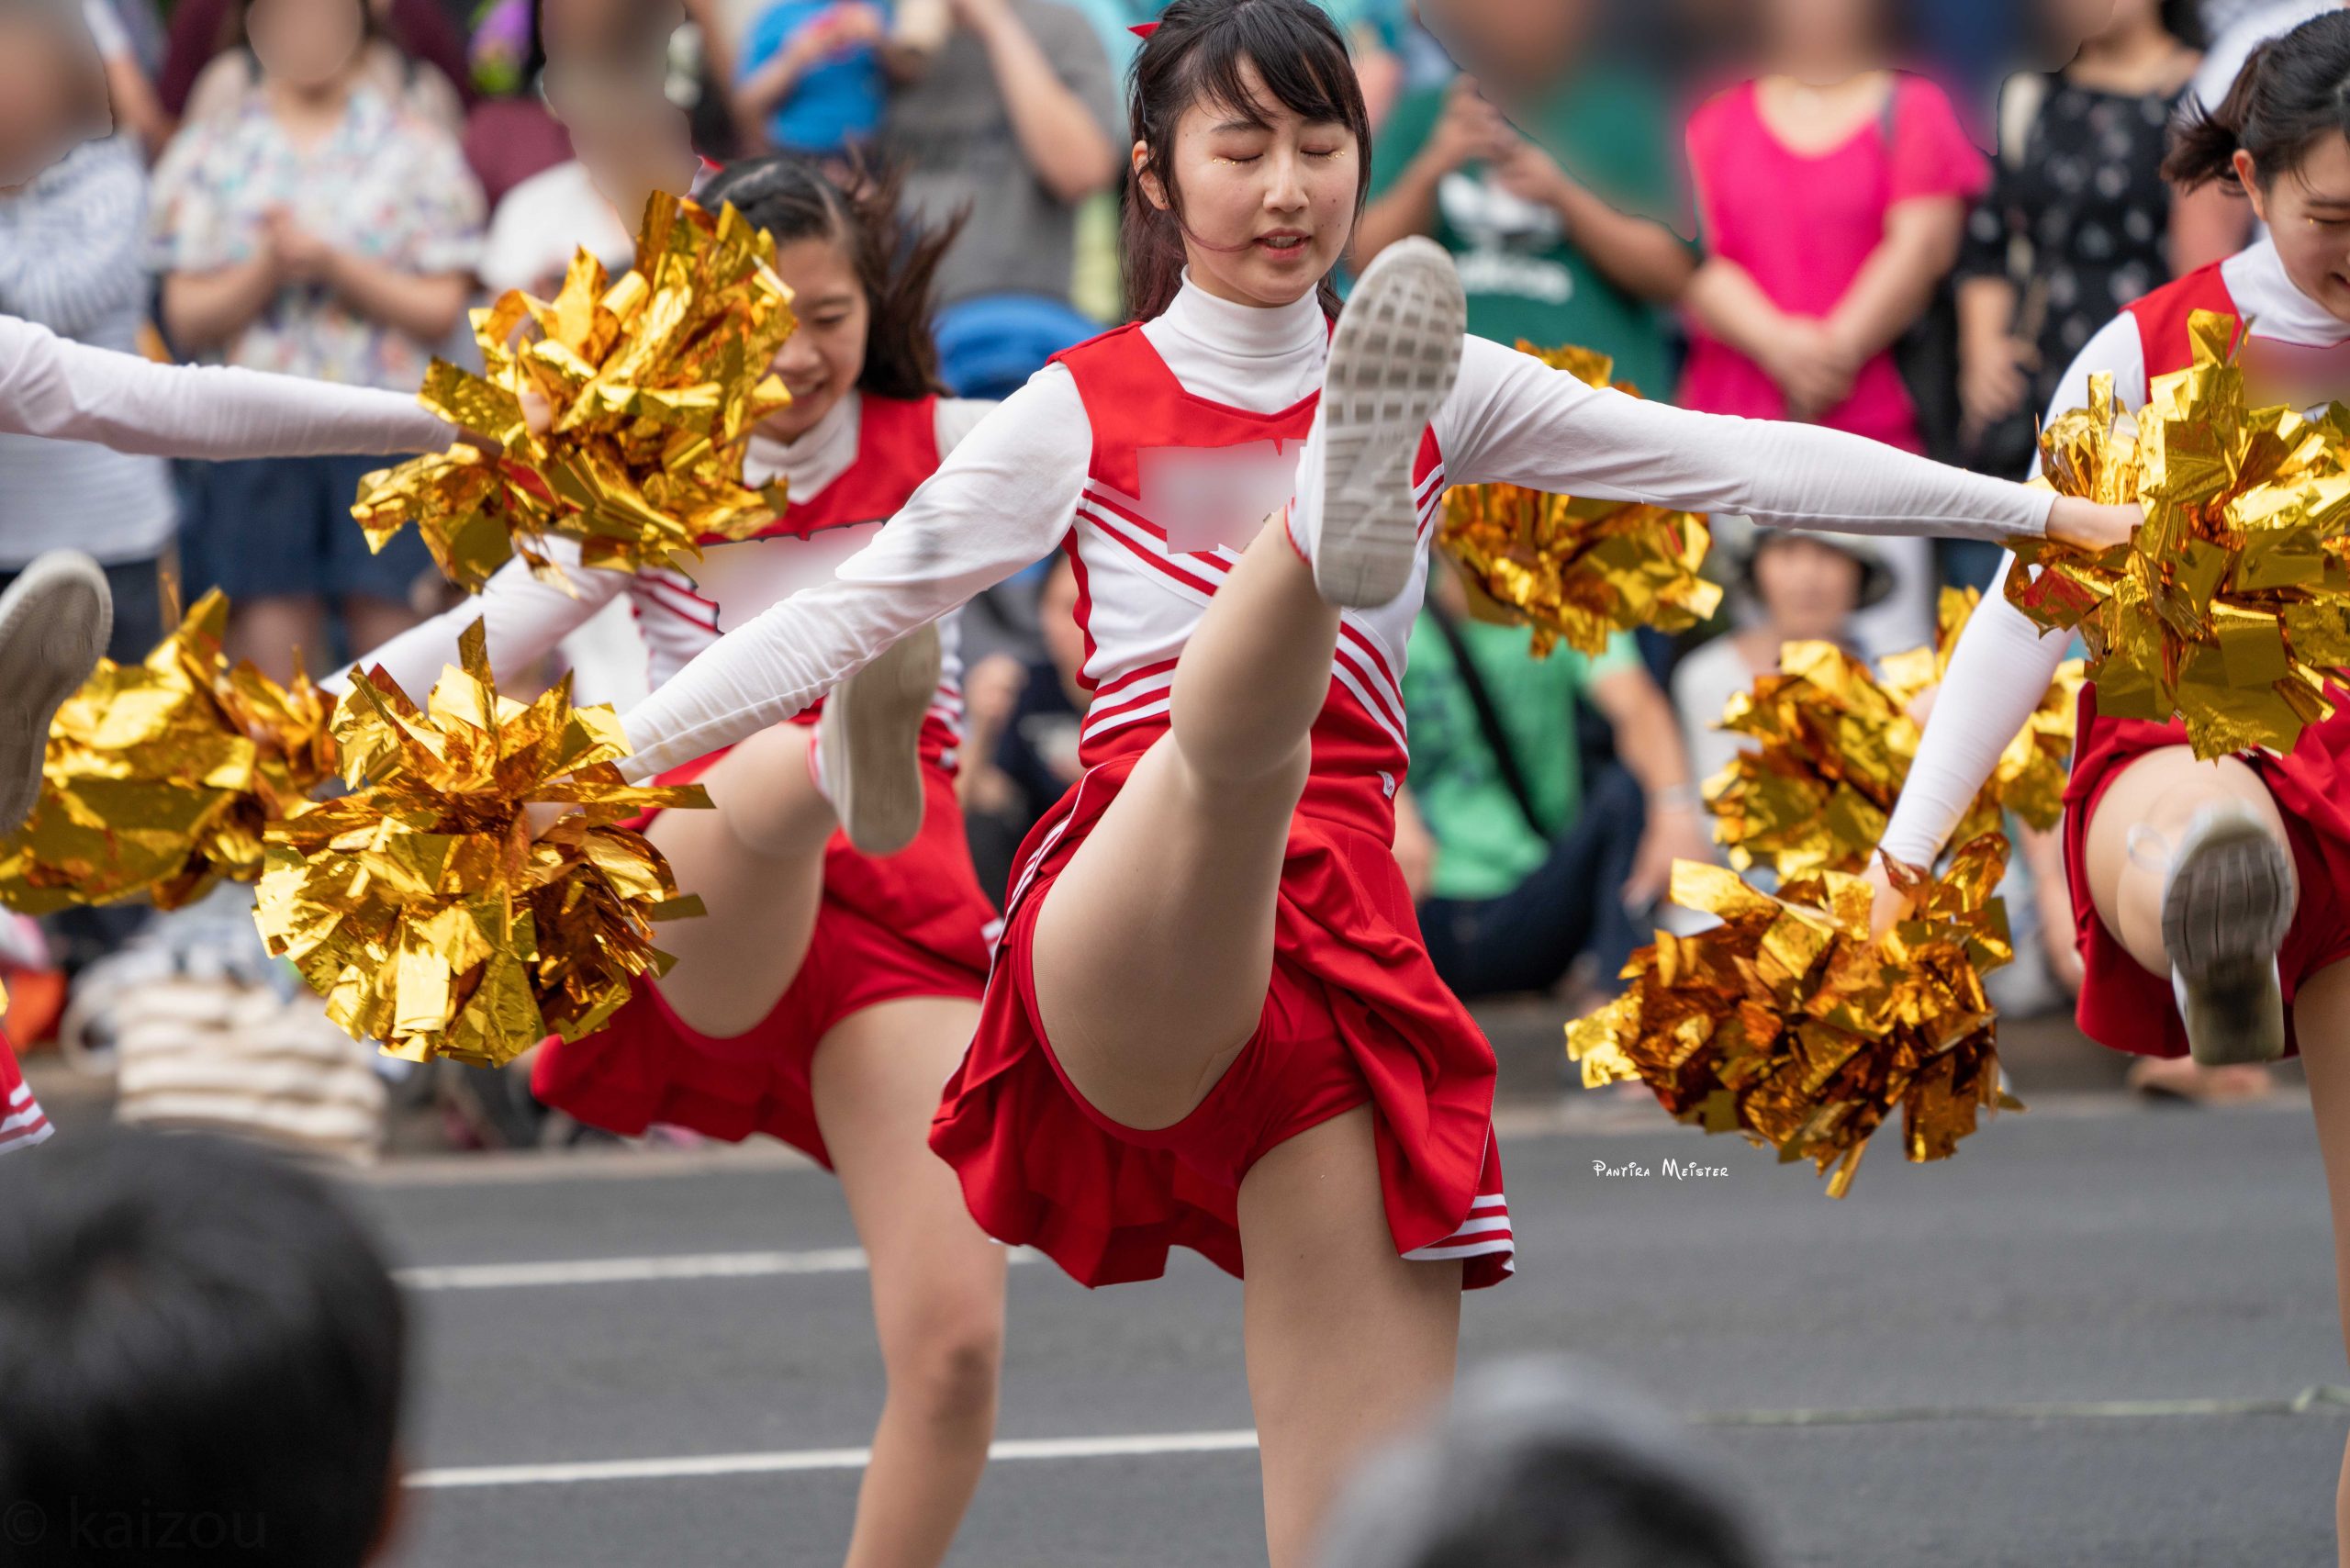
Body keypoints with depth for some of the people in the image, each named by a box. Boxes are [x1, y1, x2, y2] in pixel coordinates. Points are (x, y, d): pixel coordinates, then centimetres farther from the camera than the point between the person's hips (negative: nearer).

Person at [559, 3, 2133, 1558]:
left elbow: (1737, 461, 17)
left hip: (1337, 930, 3)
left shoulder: (1440, 393, 15)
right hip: (1134, 948, -3)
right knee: (1234, 736, -40)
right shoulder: (1086, 409, 8)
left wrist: (2038, 509, 18)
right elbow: (852, 611, 6)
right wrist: (597, 755, -2)